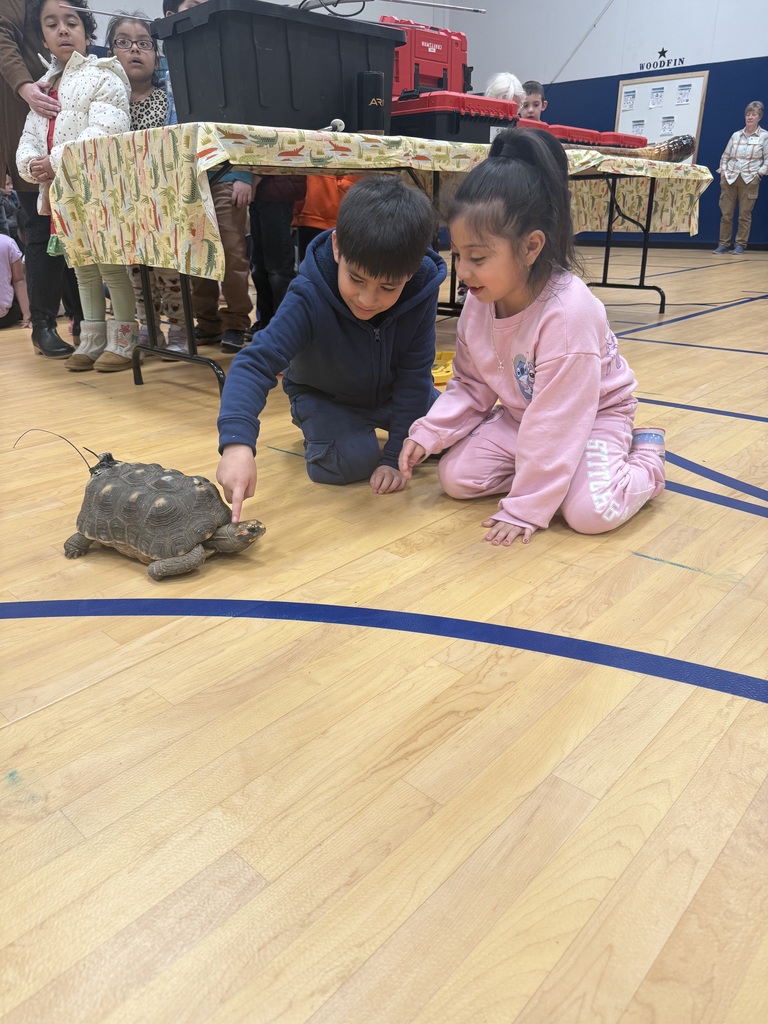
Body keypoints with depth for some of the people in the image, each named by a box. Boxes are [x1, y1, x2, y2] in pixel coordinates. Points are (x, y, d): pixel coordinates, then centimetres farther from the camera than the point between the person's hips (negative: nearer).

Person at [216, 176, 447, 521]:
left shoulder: (422, 292, -28)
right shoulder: (310, 298, -36)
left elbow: (414, 375, -20)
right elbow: (256, 362, -43)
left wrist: (394, 456, -23)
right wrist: (237, 443, -61)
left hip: (392, 392, 3)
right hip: (325, 396, -3)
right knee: (351, 462, -27)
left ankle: (377, 429, 22)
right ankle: (315, 427, 9)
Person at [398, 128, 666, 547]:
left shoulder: (569, 312, -34)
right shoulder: (478, 304, -12)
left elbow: (556, 418, -32)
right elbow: (470, 386, 1)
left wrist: (525, 509, -29)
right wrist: (426, 435, -15)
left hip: (592, 415, -6)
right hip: (520, 415, 6)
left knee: (590, 511, -27)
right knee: (455, 476, -10)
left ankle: (644, 456, 5)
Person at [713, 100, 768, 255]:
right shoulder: (736, 135, 11)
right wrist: (722, 170, 3)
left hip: (749, 180, -2)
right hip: (729, 178, 2)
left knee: (745, 214, -1)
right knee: (726, 213, 1)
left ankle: (740, 245, 5)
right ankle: (724, 244, 8)